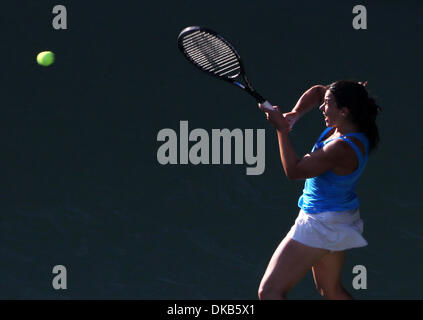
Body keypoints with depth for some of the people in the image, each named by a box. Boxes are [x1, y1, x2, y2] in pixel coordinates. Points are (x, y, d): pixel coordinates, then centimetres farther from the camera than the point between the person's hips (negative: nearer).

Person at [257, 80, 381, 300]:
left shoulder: (341, 148, -30)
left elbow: (293, 171, -22)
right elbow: (317, 91, 12)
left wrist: (282, 129, -17)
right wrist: (295, 114, -5)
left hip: (321, 223, -10)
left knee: (269, 292, -9)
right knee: (331, 291, 27)